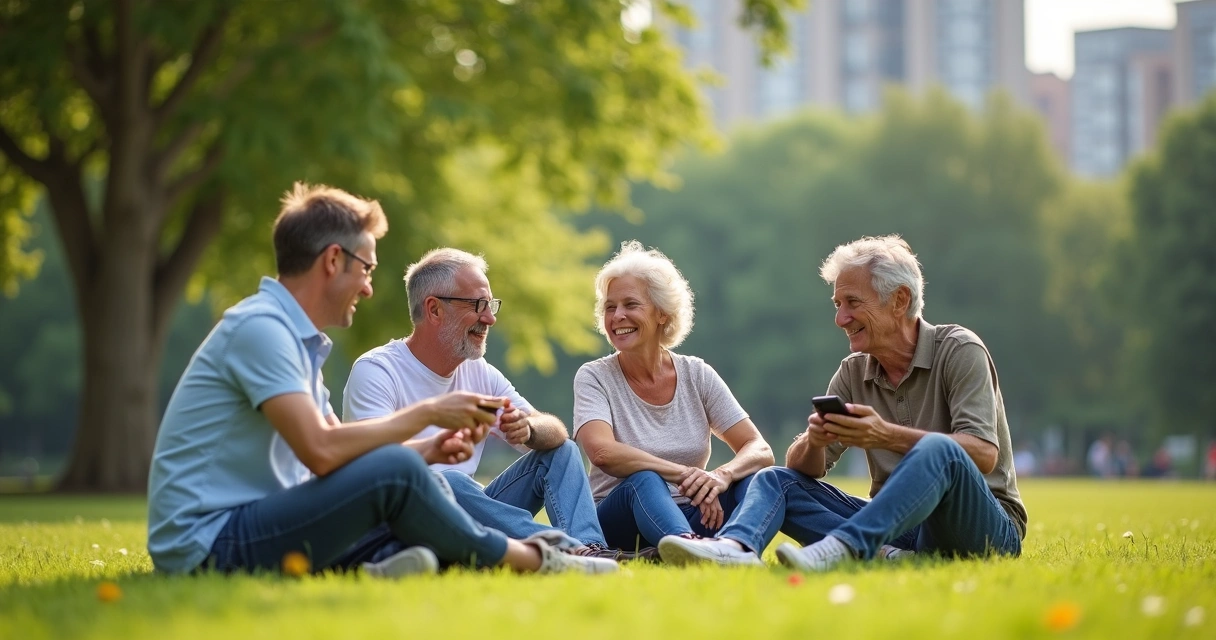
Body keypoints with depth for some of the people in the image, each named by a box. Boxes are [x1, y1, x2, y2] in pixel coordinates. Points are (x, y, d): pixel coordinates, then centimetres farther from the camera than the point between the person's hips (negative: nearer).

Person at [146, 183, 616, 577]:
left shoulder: (295, 338, 18)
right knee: (395, 472, -21)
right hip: (206, 543, -10)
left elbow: (342, 452, 17)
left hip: (242, 531, 10)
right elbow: (322, 451, -24)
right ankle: (525, 559, -3)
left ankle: (383, 567, -21)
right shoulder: (260, 326, -14)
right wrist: (427, 412, -12)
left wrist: (429, 451, 2)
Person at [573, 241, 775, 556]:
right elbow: (602, 452, -21)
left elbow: (760, 451, -3)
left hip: (689, 520, 4)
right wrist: (685, 474, -30)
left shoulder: (697, 375, 6)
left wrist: (722, 475, -26)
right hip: (619, 522, -3)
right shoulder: (594, 377, -1)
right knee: (644, 482, -35)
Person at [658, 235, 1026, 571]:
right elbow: (803, 469, 6)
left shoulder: (958, 351, -6)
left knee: (938, 450, -35)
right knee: (776, 480, -5)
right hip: (900, 524, 5)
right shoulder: (854, 371, 11)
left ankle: (838, 549, -52)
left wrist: (888, 436, -30)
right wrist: (814, 441, -19)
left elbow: (984, 454, -20)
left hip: (984, 528, -5)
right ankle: (734, 546, -38)